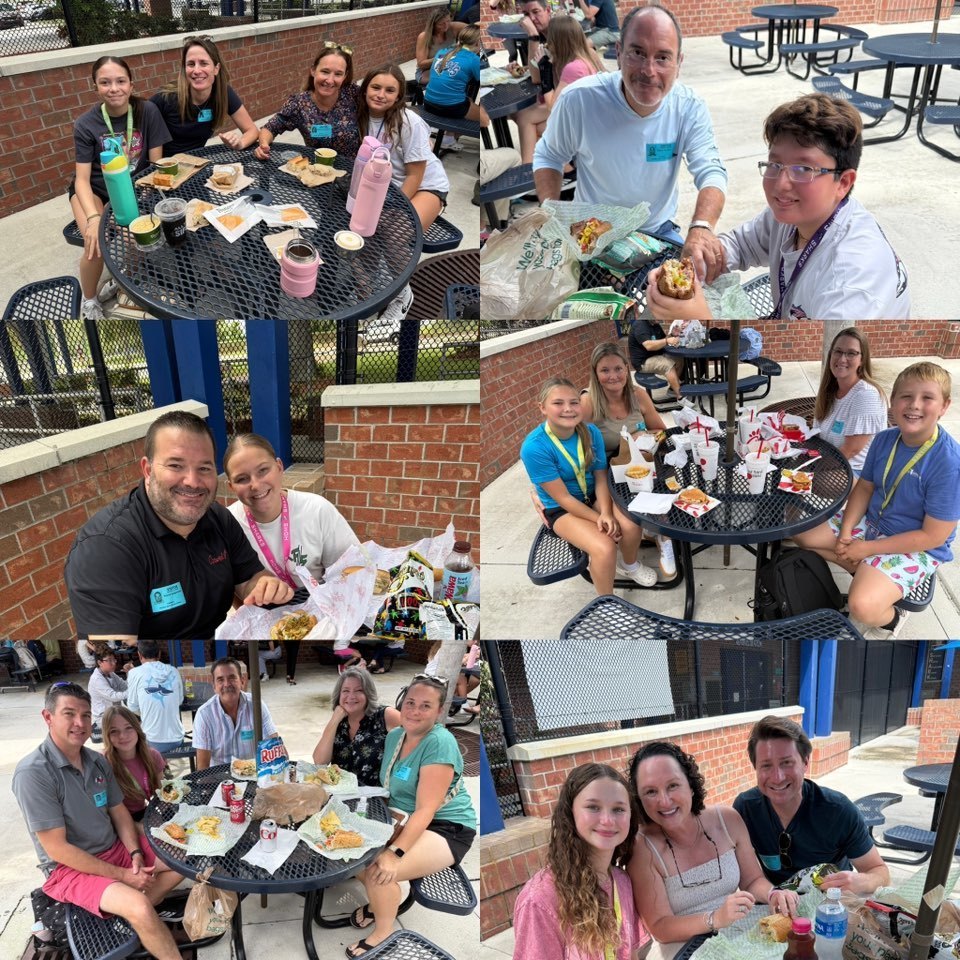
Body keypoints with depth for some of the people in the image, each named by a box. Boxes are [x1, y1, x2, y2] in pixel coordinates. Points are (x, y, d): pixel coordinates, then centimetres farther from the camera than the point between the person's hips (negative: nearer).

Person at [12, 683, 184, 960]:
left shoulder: (98, 761, 2)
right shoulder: (33, 773, -21)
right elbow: (57, 848, -21)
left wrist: (135, 854, -8)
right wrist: (122, 875, -19)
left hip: (116, 849, 8)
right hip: (70, 868, -8)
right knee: (139, 906, -30)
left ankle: (127, 917, -2)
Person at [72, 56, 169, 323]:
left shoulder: (147, 111, -15)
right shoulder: (86, 124, -17)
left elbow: (156, 163, -10)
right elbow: (82, 179, -17)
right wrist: (93, 217, -35)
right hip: (95, 189, -1)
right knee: (96, 243, -27)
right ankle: (89, 301, 1)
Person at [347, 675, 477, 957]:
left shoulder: (440, 743, -23)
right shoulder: (394, 736, 2)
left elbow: (425, 810, -27)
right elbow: (388, 786, 14)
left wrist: (395, 853, -35)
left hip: (445, 829, -8)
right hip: (402, 819, 8)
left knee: (377, 870, -26)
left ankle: (383, 933, 2)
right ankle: (383, 899, 20)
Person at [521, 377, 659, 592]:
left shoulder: (590, 432, -13)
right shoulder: (534, 447, -28)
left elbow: (601, 477, -5)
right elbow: (563, 498, -22)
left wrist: (607, 513, -22)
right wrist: (599, 519, -22)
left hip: (593, 496, 5)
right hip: (560, 509, -5)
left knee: (630, 525, -20)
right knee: (605, 548, -28)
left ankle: (629, 566, 15)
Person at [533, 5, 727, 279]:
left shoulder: (690, 108, -13)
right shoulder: (579, 100, -17)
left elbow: (711, 173, -20)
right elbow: (548, 157, -1)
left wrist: (701, 228, -43)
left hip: (659, 233, 2)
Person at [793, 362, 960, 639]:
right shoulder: (884, 439, -8)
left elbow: (933, 536, -23)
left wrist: (866, 549, -20)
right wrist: (845, 534, -9)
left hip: (916, 548, -7)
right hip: (872, 521, 7)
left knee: (863, 607, -29)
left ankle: (891, 620, 6)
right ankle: (868, 574, 5)